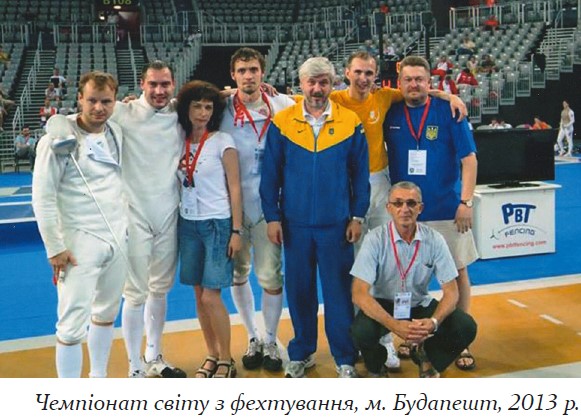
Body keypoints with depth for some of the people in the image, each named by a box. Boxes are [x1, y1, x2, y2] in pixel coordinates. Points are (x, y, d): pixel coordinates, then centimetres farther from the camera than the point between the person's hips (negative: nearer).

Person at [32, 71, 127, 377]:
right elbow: (42, 196, -13)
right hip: (80, 243, -6)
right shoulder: (60, 138, -13)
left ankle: (99, 380, 34)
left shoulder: (116, 132, 5)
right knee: (74, 324, -4)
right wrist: (55, 247, -15)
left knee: (107, 313, 17)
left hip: (118, 238, 7)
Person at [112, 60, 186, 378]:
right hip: (135, 215, -4)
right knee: (136, 293, 0)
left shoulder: (179, 114, 5)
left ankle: (154, 358, 32)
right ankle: (135, 369, 14)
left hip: (169, 215, 5)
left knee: (160, 289, 16)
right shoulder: (123, 113, -8)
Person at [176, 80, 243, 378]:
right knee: (199, 295, 8)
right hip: (188, 223, 5)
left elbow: (234, 188, -6)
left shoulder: (222, 141, -5)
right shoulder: (180, 142, 7)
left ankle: (226, 362, 8)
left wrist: (236, 231, -10)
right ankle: (212, 356, 21)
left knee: (211, 297, -7)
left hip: (217, 224, -5)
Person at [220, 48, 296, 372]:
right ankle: (253, 338, 30)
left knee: (271, 276, -1)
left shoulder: (282, 106, -1)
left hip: (268, 204, -1)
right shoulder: (221, 108, -3)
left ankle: (271, 341, 20)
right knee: (238, 274, 11)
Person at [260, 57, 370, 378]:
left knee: (339, 291, 5)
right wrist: (272, 217, -1)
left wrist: (357, 216, 0)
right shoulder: (282, 123, 0)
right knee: (298, 290, 11)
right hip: (295, 224, 1)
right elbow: (270, 174, 2)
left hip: (336, 224, -1)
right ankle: (301, 353, 28)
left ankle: (345, 358, 20)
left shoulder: (350, 123, -1)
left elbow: (360, 174, 3)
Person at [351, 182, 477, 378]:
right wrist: (394, 325, -37)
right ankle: (376, 368, 4)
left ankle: (425, 356, 13)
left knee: (466, 327, -20)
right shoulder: (375, 239, -18)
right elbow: (359, 294, -24)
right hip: (382, 306, -2)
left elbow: (451, 291, -10)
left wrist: (434, 322, -31)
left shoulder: (434, 240, -11)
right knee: (362, 331, -33)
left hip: (420, 305, 2)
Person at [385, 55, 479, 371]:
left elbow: (469, 158, -5)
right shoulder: (391, 114, 3)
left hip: (447, 210, -2)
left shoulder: (448, 111, -4)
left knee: (458, 272, 4)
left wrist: (466, 201, -13)